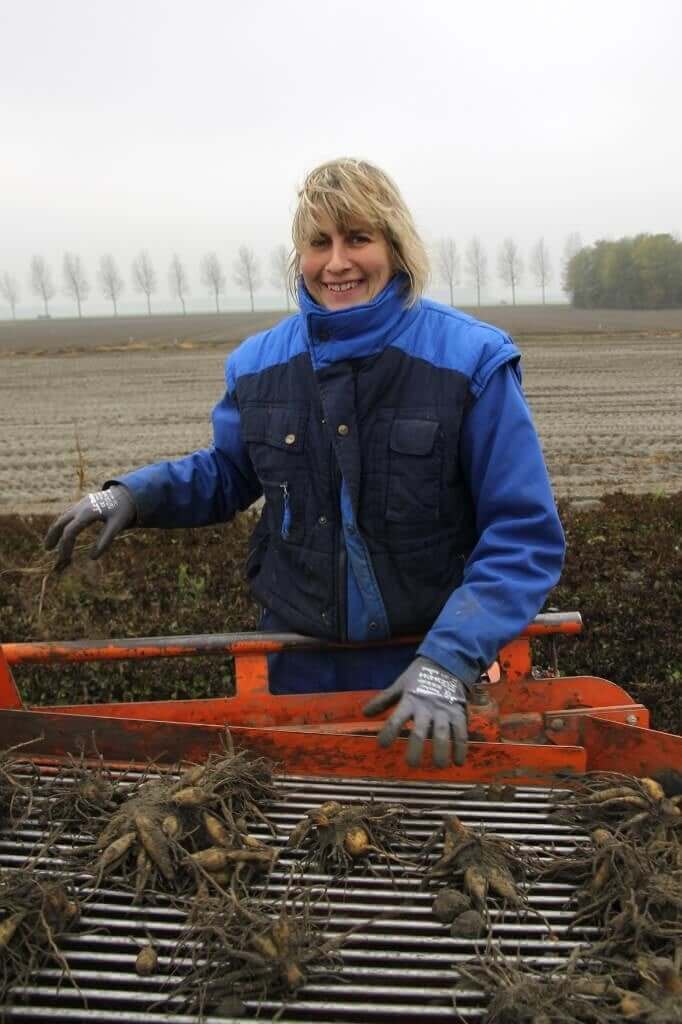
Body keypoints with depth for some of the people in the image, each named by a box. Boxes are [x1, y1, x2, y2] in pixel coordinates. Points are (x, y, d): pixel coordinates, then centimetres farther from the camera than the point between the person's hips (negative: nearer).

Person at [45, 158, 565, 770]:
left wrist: (448, 661, -26)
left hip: (433, 661, -2)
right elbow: (228, 472, 15)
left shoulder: (472, 359, -14)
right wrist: (133, 494, -4)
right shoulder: (259, 362, -2)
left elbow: (526, 534, -15)